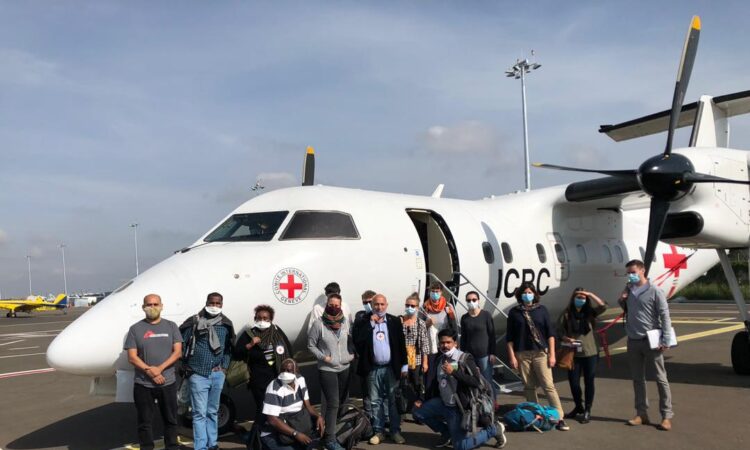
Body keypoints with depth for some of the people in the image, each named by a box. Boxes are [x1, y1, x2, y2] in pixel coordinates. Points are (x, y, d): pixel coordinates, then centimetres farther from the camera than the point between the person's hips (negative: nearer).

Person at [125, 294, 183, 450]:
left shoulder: (171, 326, 6)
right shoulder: (135, 329, 2)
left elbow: (177, 352, -2)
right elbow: (132, 357, -4)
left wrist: (159, 368, -15)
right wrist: (149, 371, -16)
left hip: (168, 383, 1)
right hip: (143, 384, -1)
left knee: (170, 420, 10)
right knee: (145, 422, 7)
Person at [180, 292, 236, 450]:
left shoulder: (226, 325, 6)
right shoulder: (194, 322, -7)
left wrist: (224, 367, 7)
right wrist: (186, 366, -5)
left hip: (217, 374, 4)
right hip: (198, 374, -4)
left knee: (213, 411, 14)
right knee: (200, 413, -4)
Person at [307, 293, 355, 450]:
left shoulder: (345, 321, 0)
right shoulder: (319, 324, -12)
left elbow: (350, 340, 12)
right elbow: (310, 345, -7)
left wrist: (352, 354, -1)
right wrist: (323, 357, -15)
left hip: (345, 367, 5)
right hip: (327, 369, -5)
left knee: (342, 401, 15)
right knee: (333, 403, -12)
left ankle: (339, 428, 36)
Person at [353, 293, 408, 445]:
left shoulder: (394, 321, 1)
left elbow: (401, 344, 3)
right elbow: (357, 342, -13)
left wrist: (404, 366, -1)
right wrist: (371, 323, -15)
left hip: (391, 368, 0)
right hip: (373, 369, 0)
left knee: (393, 401, 7)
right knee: (375, 402, 7)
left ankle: (395, 431, 15)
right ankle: (379, 431, 15)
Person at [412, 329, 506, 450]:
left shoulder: (465, 358, -15)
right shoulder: (437, 359, 4)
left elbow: (476, 382, -25)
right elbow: (434, 383, 16)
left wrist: (454, 372, -30)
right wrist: (424, 401, 7)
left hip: (458, 407, -7)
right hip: (443, 403, 7)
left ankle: (493, 429, 13)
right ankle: (447, 432, 16)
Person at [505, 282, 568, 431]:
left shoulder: (541, 309, 4)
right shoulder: (514, 312, 4)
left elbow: (550, 333, 4)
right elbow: (509, 337, 4)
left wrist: (552, 354, -1)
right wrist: (512, 356, -1)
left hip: (540, 353, -1)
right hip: (522, 354, 1)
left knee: (549, 385, -7)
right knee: (529, 387, 6)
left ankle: (559, 418, -7)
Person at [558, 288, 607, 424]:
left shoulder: (590, 312, 1)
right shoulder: (566, 314, -1)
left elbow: (603, 306, -16)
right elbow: (561, 333, 0)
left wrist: (590, 294, -18)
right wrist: (566, 339, -19)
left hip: (590, 353, 0)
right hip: (573, 354, 0)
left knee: (589, 382, 5)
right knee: (573, 382, 5)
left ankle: (587, 411, 17)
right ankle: (578, 407, 30)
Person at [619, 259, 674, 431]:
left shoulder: (654, 291, -8)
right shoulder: (628, 290, 10)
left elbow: (665, 315, -10)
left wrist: (665, 340, -16)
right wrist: (622, 300, 2)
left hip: (651, 341, -6)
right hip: (633, 341, 6)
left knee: (661, 379, 0)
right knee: (637, 379, 10)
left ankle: (667, 416, 4)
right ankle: (641, 413, 18)